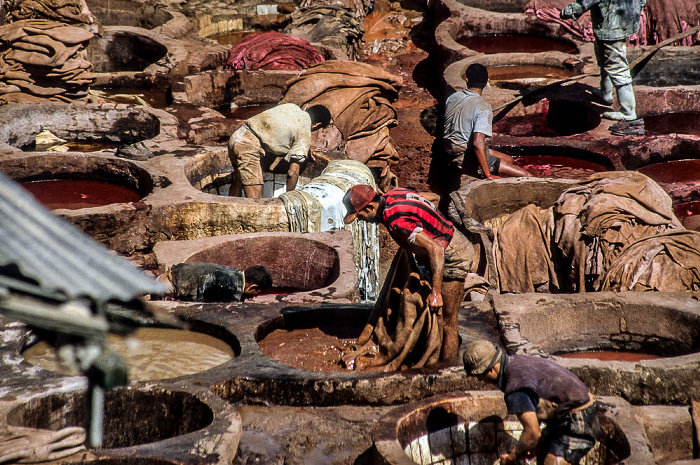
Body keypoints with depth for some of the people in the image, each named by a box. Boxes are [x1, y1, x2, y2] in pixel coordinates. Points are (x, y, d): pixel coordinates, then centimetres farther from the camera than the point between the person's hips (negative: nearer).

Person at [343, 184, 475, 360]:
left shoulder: (396, 220, -28)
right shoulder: (393, 194, 0)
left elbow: (435, 249, -34)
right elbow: (430, 197, 20)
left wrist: (436, 292, -32)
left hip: (453, 257, -10)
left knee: (447, 323, -5)